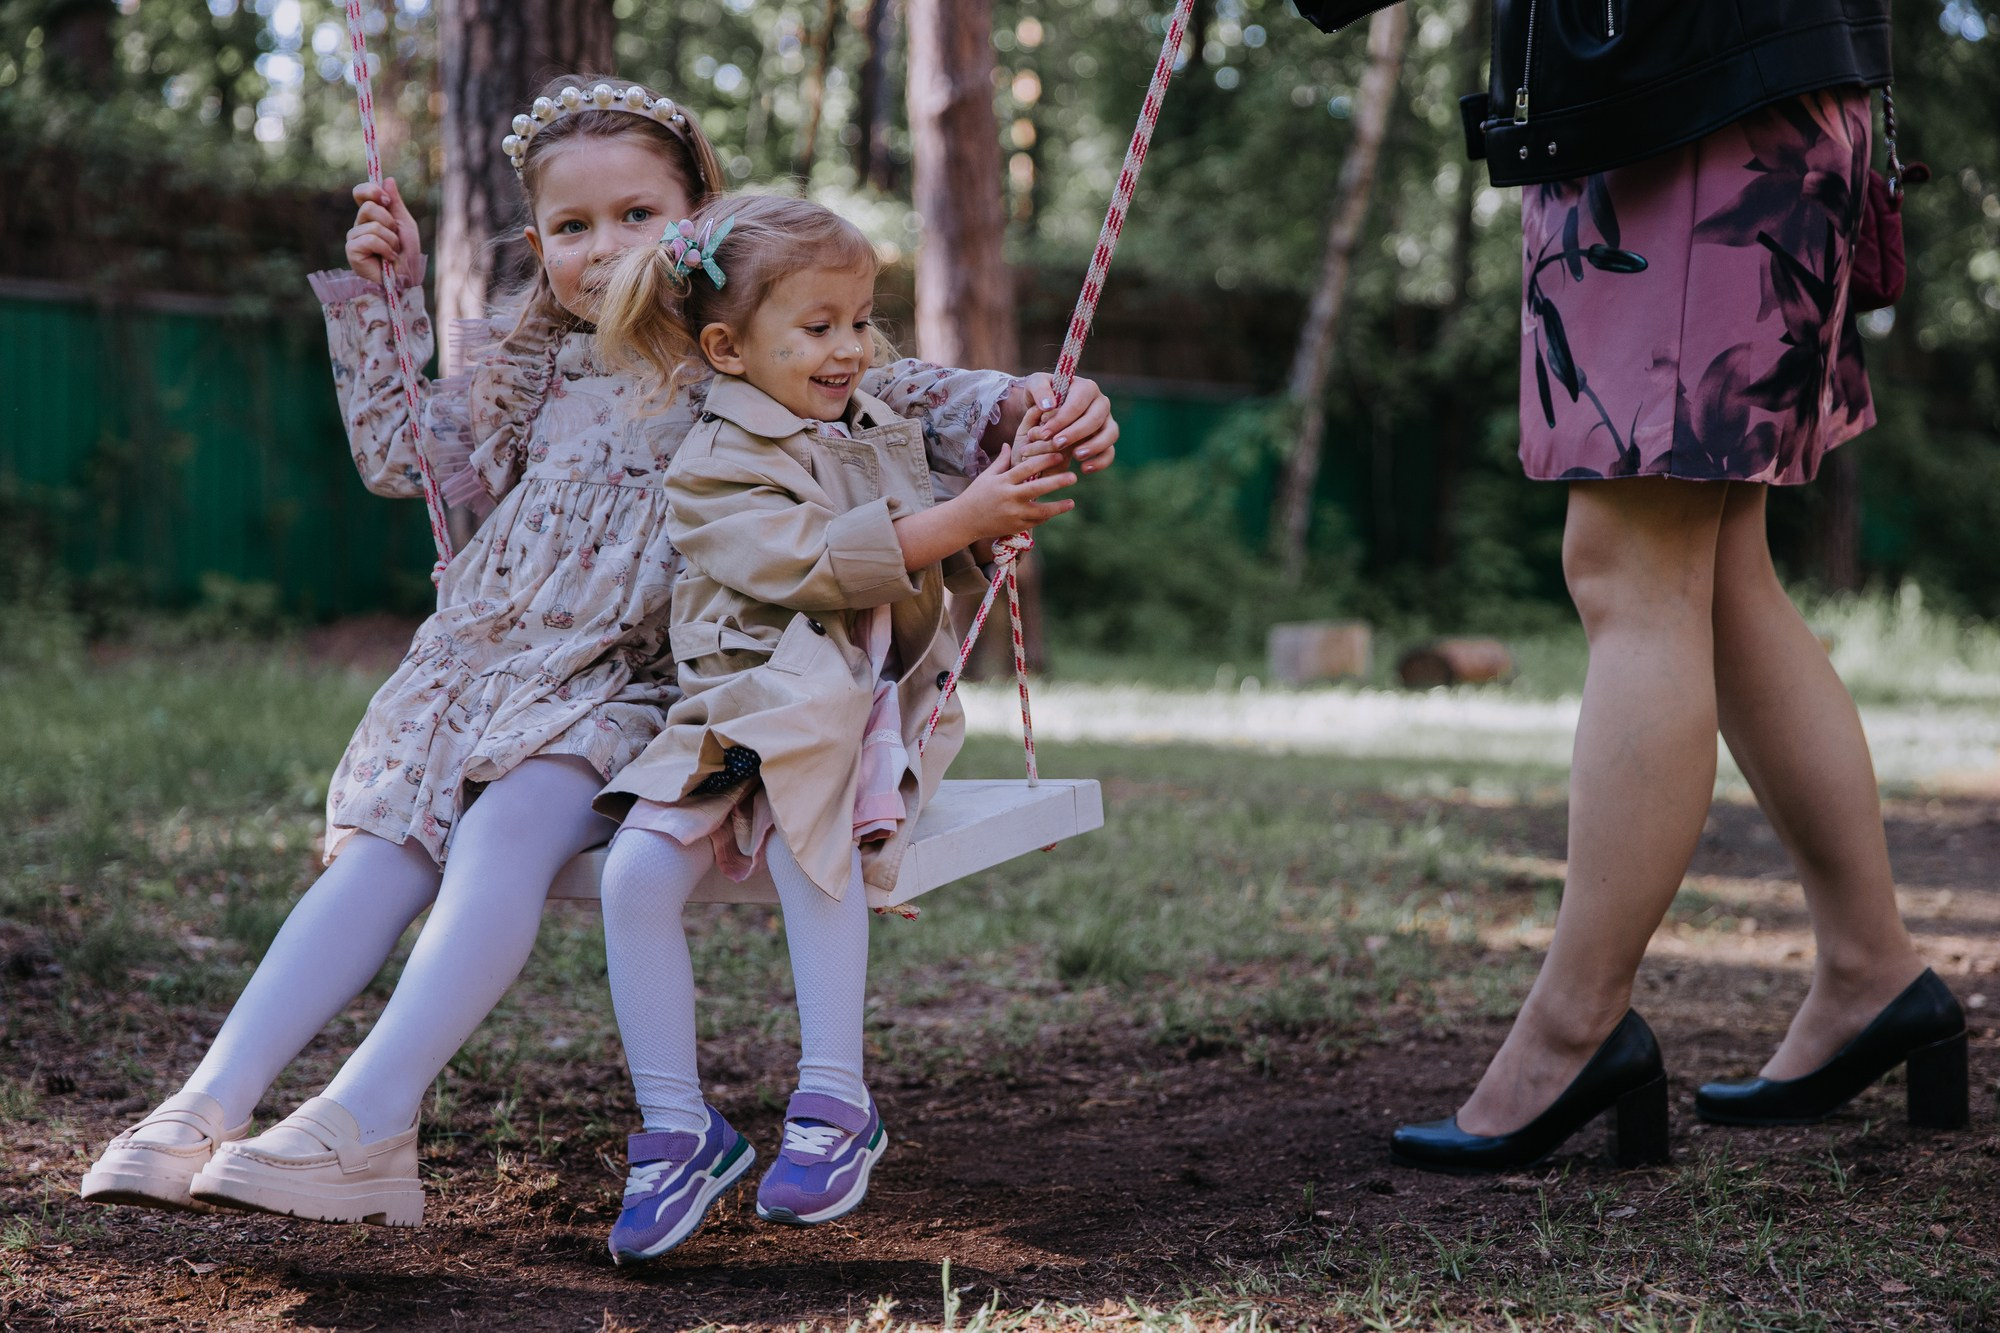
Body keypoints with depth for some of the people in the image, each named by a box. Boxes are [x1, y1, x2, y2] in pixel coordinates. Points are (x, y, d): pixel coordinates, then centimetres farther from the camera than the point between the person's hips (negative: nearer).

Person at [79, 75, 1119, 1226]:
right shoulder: (538, 370, 21)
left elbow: (912, 398, 3)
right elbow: (406, 456, 27)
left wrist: (1031, 406, -16)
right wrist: (384, 296, 22)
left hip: (637, 689, -4)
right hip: (488, 663, 4)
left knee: (506, 830, -31)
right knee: (381, 849, -19)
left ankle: (370, 1120, -43)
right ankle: (213, 1104, -29)